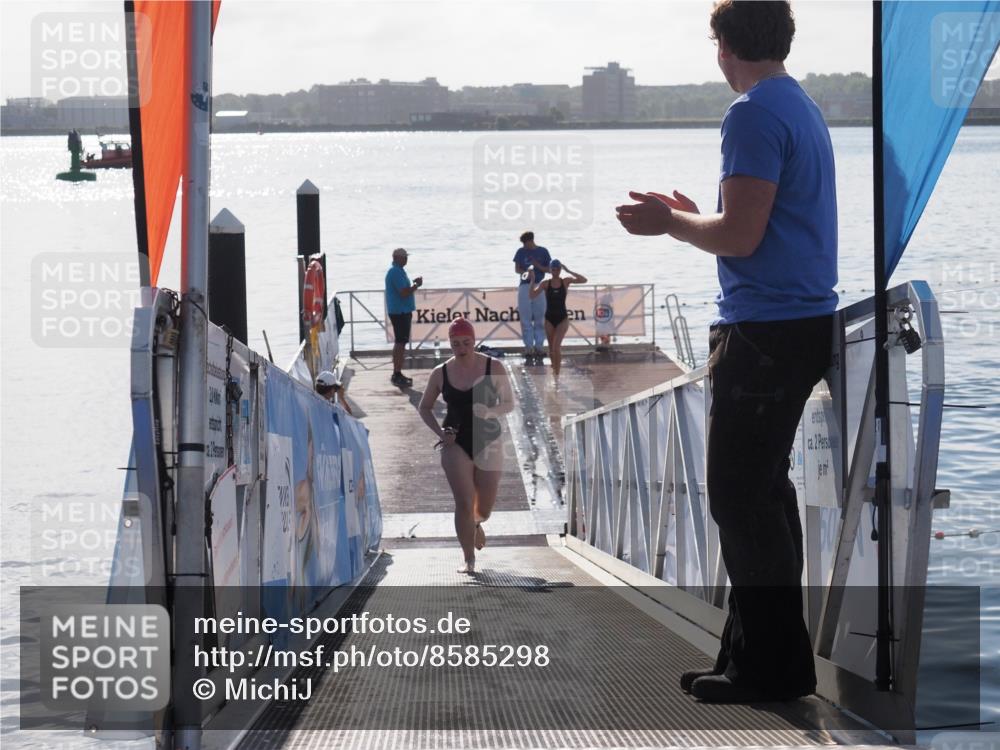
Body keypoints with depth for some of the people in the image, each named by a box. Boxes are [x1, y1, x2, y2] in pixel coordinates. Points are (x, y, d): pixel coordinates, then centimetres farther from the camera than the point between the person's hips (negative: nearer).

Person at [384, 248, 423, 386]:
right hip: (400, 312, -11)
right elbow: (404, 293, -23)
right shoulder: (397, 272, -18)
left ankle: (397, 375, 21)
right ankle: (397, 375, -8)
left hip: (399, 311, 11)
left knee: (400, 343, 15)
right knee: (400, 343, -9)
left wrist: (413, 284, 12)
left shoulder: (394, 271, 16)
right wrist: (416, 285, -9)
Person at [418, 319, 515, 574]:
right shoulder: (441, 373, -2)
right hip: (456, 443, -1)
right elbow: (424, 407, 10)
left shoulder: (493, 368, -4)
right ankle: (469, 559, -5)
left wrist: (490, 411, -21)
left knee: (484, 508, 10)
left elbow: (509, 403, 0)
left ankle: (476, 523, 47)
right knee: (463, 503, -13)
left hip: (488, 440, 1)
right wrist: (439, 431, -7)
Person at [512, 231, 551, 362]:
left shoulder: (543, 252, 2)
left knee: (539, 318, 1)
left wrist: (538, 266, -12)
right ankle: (529, 346, 2)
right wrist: (526, 272, -14)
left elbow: (549, 269, 5)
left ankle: (538, 346, 7)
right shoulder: (521, 252, 5)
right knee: (525, 319, -1)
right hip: (525, 286, 1)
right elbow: (517, 269, 6)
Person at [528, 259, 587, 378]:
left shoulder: (566, 281, -3)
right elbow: (533, 295, -12)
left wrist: (568, 271, -17)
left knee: (556, 346, -16)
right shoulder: (546, 283, -3)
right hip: (549, 319, 2)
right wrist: (532, 281, -22)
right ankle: (555, 368, 33)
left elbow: (584, 280, -14)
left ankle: (556, 373, -13)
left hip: (562, 318, -2)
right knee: (552, 348, 11)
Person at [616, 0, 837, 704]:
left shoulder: (754, 114, -14)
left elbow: (741, 236, -19)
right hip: (807, 322, 10)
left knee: (741, 496, -6)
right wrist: (691, 216, 24)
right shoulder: (803, 108, 17)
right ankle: (755, 652, 20)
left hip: (765, 329, -10)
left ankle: (771, 665, -3)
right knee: (762, 490, 15)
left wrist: (668, 223, -3)